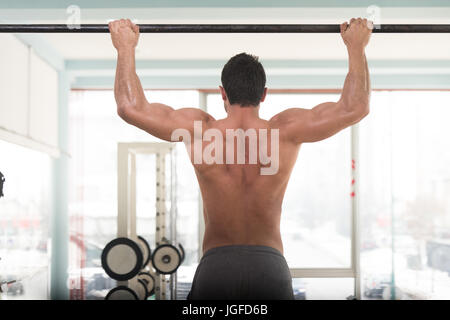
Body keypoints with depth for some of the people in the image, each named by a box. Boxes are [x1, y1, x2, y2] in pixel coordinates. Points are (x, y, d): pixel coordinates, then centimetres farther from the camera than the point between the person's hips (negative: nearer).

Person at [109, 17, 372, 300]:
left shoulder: (199, 130, -4)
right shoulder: (287, 131, -4)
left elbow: (131, 107, -2)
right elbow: (355, 108, -1)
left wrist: (126, 47, 9)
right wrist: (356, 46, 11)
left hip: (215, 267, 0)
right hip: (270, 267, 0)